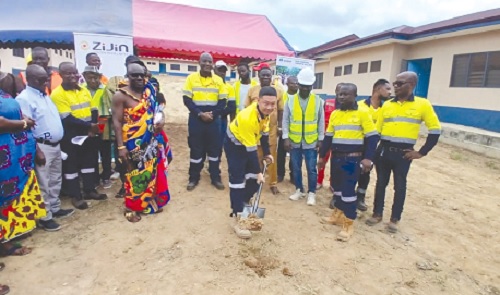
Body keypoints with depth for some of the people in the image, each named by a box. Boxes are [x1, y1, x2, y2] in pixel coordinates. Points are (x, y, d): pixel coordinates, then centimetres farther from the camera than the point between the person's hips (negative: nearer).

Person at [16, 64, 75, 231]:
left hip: (55, 144, 9)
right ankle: (45, 217, 11)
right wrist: (37, 150, -21)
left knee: (56, 180, 17)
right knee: (43, 184, 0)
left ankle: (55, 208, 31)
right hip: (42, 146, -9)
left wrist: (59, 142, 17)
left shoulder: (45, 96, 14)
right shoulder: (24, 98, -13)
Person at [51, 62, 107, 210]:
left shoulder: (84, 90, 10)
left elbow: (93, 110, 8)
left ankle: (90, 190, 27)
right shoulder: (57, 94, -12)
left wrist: (92, 127, -8)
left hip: (88, 134, 6)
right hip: (70, 136, -6)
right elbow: (67, 118, -19)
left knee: (89, 161, 14)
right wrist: (88, 126, -19)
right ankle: (75, 196, 15)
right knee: (71, 165, 4)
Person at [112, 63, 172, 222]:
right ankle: (130, 208, 22)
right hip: (133, 143, -5)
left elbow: (157, 110, 15)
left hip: (151, 141, 5)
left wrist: (161, 119, -9)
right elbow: (117, 122, -12)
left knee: (151, 171, 13)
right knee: (135, 174, 3)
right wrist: (121, 146, -17)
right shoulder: (121, 95, -10)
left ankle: (150, 202, 32)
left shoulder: (149, 92, 6)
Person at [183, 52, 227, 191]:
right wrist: (200, 113, -16)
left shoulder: (218, 80, 5)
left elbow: (223, 101, 4)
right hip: (196, 119, -1)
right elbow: (187, 99, -4)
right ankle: (193, 178, 20)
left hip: (213, 119, 2)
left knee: (214, 149, 7)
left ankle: (216, 178, 20)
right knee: (196, 149, 6)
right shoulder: (191, 78, 0)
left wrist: (213, 113, -13)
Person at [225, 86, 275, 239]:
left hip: (250, 142, 8)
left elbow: (264, 133, 4)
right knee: (238, 180, -9)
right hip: (234, 144, -8)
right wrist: (258, 171, -25)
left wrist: (267, 153, 6)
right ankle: (237, 218, 2)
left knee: (254, 179, 9)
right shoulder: (247, 118, -37)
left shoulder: (265, 112, -13)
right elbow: (251, 150, -31)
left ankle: (242, 204, 30)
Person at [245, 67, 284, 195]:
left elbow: (280, 110, 7)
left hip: (271, 129, 0)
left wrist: (280, 126, 2)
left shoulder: (278, 91, 5)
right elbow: (247, 109, 8)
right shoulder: (252, 90, 5)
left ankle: (273, 183, 15)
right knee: (256, 156, 8)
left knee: (272, 157, 5)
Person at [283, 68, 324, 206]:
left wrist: (320, 139, 0)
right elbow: (285, 120, -1)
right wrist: (285, 138, -7)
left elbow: (321, 121, 3)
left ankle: (311, 193, 20)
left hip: (311, 142, -1)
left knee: (311, 169, 5)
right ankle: (299, 190, 29)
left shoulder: (318, 101, -1)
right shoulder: (290, 100, -1)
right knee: (296, 168, 13)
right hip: (294, 141, 1)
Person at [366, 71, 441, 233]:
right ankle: (377, 214, 27)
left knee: (399, 186, 7)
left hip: (403, 153, -3)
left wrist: (422, 152, -4)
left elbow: (435, 129, 0)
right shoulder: (387, 105, 6)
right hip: (383, 150, 3)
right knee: (381, 183, 12)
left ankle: (395, 219, 23)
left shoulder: (422, 104, -4)